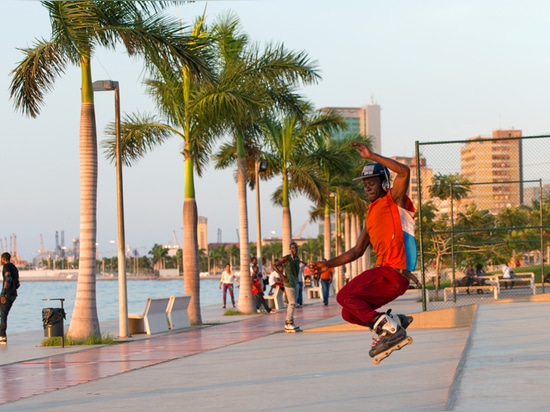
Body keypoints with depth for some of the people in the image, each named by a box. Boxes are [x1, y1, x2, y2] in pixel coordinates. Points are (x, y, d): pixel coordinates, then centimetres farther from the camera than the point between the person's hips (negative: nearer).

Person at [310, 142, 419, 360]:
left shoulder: (394, 200, 0)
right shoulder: (372, 215, 22)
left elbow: (404, 171, -21)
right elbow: (357, 251, 24)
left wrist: (371, 156, -21)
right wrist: (329, 264, 17)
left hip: (394, 274, -9)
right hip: (385, 272, 9)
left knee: (345, 296, -17)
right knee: (349, 313, 7)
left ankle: (388, 328, -17)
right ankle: (393, 321, 2)